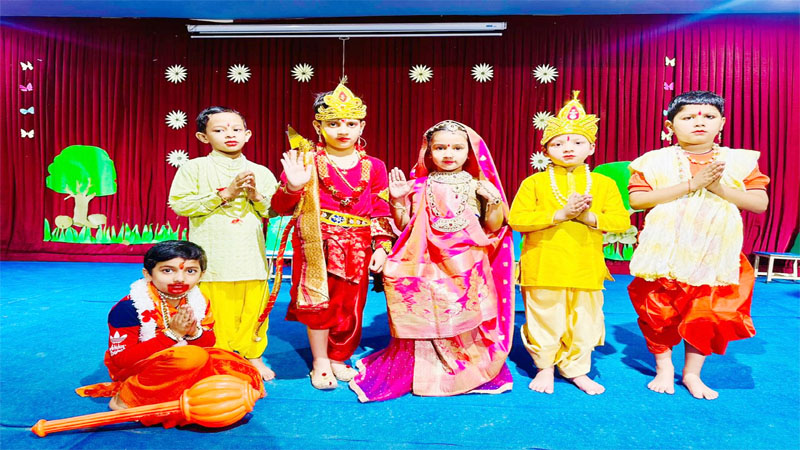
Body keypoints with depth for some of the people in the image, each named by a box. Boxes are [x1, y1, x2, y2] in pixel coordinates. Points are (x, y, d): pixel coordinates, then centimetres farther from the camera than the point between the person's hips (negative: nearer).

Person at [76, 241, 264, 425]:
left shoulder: (199, 302, -3)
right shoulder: (128, 308, -19)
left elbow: (209, 342, 6)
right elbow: (121, 359, -19)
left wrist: (194, 333, -19)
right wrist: (171, 334, -26)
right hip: (134, 369, -6)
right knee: (193, 356, -34)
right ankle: (124, 399, -13)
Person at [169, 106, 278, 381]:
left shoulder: (261, 172, 11)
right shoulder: (195, 168, 3)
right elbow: (179, 204, -8)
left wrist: (256, 196, -9)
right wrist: (224, 194, -12)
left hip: (251, 257, 3)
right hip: (213, 260, -2)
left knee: (252, 307, 7)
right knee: (214, 311, 0)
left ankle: (252, 355, 26)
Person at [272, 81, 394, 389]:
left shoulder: (373, 167, 3)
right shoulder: (307, 162, -3)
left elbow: (380, 211, 7)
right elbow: (280, 207, -4)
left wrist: (382, 246, 0)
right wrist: (292, 187, -24)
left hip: (356, 247, 2)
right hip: (318, 244, -2)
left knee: (349, 305, 10)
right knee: (319, 301, 4)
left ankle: (338, 359, 32)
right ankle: (320, 363, 24)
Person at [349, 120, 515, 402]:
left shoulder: (477, 187, 6)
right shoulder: (419, 186, 6)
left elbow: (492, 228, 4)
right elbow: (403, 225, 8)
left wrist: (494, 202, -10)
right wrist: (396, 200, -5)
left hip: (466, 268, 0)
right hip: (426, 265, 0)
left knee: (464, 319, 0)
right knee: (424, 318, 0)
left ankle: (469, 372, 22)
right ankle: (422, 371, 20)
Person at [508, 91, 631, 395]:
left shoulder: (603, 184, 6)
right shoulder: (535, 182, -1)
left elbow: (621, 221, 3)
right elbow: (517, 219, -10)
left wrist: (590, 216, -15)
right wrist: (558, 214, -16)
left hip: (586, 267, 2)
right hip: (543, 266, -2)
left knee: (583, 322, 12)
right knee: (545, 319, 8)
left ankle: (576, 369, 33)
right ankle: (544, 367, 30)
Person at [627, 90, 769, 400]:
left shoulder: (739, 161, 4)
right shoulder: (656, 161, -2)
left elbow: (761, 203, 0)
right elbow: (636, 199, -14)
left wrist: (720, 189, -16)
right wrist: (690, 184, -18)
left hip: (717, 255, 2)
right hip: (665, 254, -1)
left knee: (708, 314, 6)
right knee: (660, 313, 6)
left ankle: (692, 373, 27)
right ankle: (664, 368, 28)